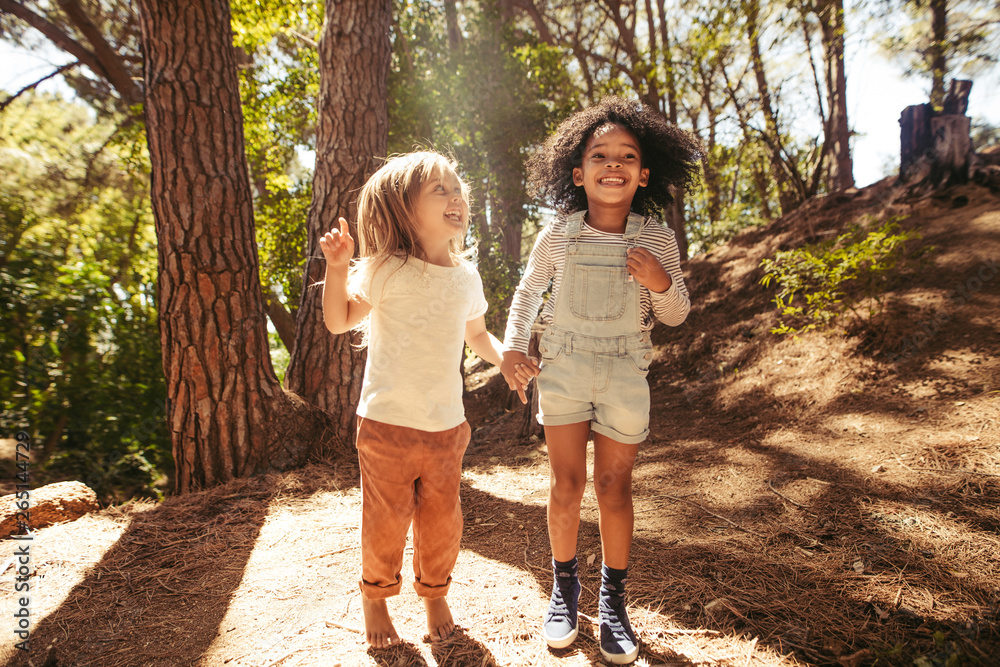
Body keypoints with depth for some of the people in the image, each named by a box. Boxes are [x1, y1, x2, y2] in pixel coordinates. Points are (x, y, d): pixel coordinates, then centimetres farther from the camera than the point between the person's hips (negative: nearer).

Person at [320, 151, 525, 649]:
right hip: (387, 423, -3)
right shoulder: (385, 270, -9)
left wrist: (507, 360, 0)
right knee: (387, 521, 10)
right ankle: (376, 597, 38)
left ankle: (434, 594, 40)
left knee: (442, 520, 13)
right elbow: (338, 322, -3)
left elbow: (476, 335, 18)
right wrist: (337, 269, -17)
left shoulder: (466, 277, 4)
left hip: (446, 425, 4)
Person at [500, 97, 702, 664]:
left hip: (625, 376, 0)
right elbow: (529, 291, 11)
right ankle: (565, 587, 28)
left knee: (615, 486, 6)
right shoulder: (557, 236, -5)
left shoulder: (657, 240, -6)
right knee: (567, 484, 4)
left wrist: (661, 283, -17)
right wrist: (514, 345, 0)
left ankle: (613, 601, 26)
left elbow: (676, 315, 4)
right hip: (563, 369, 0)